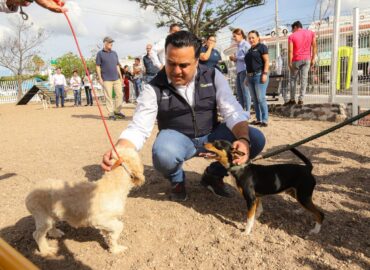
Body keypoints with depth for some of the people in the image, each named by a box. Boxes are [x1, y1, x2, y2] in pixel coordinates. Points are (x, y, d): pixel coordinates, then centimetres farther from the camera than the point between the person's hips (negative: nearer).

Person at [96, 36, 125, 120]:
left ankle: (117, 111, 16)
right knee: (108, 97, -4)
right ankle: (111, 114, 2)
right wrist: (100, 78, -9)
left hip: (116, 78, 5)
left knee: (119, 94, 2)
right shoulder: (100, 53, 2)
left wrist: (120, 76, 14)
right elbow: (98, 66, -1)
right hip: (106, 79, -5)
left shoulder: (114, 53, 17)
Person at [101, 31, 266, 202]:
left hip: (211, 136, 3)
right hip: (177, 139, -2)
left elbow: (233, 113, -14)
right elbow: (138, 128, -18)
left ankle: (213, 175, 7)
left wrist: (244, 140, -35)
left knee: (256, 139, -19)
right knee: (163, 154, -38)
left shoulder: (213, 76, -8)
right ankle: (177, 181, 1)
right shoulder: (154, 88, -14)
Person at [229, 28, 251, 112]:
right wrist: (234, 59, 7)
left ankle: (247, 112, -1)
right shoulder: (239, 46, 20)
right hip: (239, 71, 9)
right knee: (239, 92, 9)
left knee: (245, 91, -6)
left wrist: (236, 58, -10)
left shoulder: (246, 44, -5)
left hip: (244, 70, -9)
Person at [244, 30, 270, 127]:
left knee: (261, 98, -11)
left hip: (259, 75, -8)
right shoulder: (250, 50, 21)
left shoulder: (262, 47, -1)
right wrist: (247, 77, 18)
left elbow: (266, 61, -9)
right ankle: (258, 119, 12)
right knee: (254, 99, 7)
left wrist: (265, 74, -19)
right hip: (250, 76, 8)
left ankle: (265, 120, -9)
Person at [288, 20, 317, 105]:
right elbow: (314, 46, 1)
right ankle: (301, 99, 4)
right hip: (307, 59, 3)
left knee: (293, 79, 11)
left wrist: (290, 63, -7)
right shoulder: (311, 33, 3)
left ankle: (292, 99, 12)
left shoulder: (291, 36, -7)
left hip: (296, 60, -2)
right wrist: (313, 59, 7)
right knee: (304, 79, 5)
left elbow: (290, 51, -13)